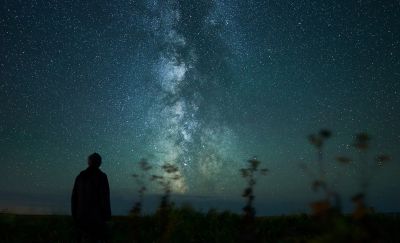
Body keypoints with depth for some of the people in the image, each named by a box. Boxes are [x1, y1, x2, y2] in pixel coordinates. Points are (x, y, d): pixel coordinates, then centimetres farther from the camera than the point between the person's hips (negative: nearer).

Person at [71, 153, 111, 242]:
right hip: (96, 215, -5)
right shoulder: (101, 176, -7)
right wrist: (107, 215, -5)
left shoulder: (80, 176, 9)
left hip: (82, 215, 5)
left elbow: (74, 197, 9)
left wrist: (74, 215, 16)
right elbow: (104, 197, -11)